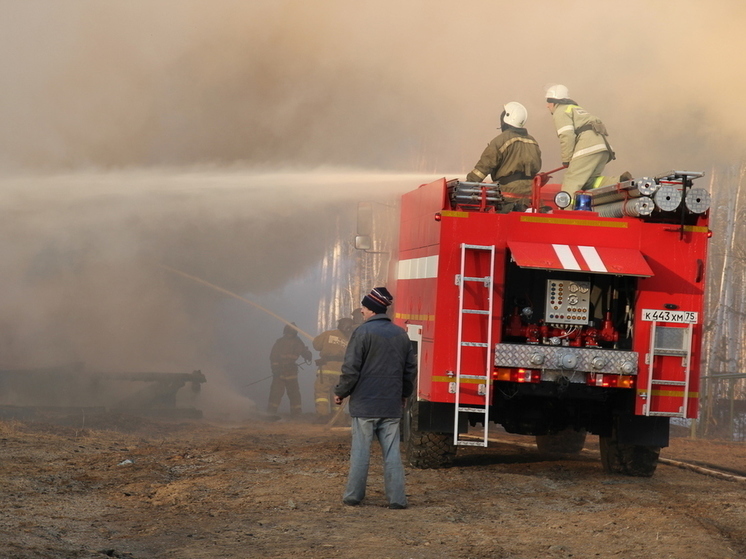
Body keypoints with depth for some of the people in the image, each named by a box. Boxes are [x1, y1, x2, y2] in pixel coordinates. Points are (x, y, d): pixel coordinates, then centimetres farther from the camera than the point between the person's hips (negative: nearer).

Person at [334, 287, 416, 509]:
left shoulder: (363, 332, -9)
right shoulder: (401, 334, 8)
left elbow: (351, 369, -11)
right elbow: (410, 369, 15)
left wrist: (340, 392, 3)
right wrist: (404, 394, 28)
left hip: (365, 404, -4)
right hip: (391, 406, 4)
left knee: (361, 451, 3)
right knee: (392, 452, 5)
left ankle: (353, 495, 9)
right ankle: (397, 497, 2)